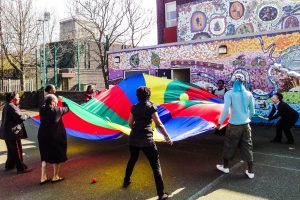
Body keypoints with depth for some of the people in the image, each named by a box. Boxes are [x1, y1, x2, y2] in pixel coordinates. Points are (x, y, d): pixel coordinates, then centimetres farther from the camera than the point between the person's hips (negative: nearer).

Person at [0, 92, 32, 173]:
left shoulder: (7, 106, 13)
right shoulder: (12, 107, -20)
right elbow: (20, 117, -26)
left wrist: (17, 106, 3)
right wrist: (27, 116, -8)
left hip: (7, 132, 10)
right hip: (12, 133, -10)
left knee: (11, 151, 22)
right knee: (17, 151, -2)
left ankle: (9, 166, 32)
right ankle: (21, 168, 6)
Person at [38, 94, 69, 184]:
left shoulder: (42, 109, -4)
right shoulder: (56, 109, -16)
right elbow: (66, 109, 0)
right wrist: (63, 101, 14)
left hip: (43, 136, 5)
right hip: (55, 136, -5)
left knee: (45, 156, 18)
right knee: (57, 156, 12)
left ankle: (43, 177, 19)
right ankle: (55, 177, 21)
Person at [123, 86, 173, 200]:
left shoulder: (134, 108, 7)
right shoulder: (151, 107, -6)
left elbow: (130, 123, 14)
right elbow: (159, 124, -12)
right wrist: (167, 137, -4)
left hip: (133, 139, 5)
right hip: (146, 140, -5)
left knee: (132, 160, 29)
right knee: (156, 166, 1)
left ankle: (126, 182, 45)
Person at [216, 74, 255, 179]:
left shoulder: (229, 94, -10)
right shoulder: (248, 94, 1)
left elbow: (226, 110, -17)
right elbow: (252, 111, 6)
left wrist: (220, 122, -7)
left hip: (234, 125, -3)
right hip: (246, 124, 3)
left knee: (229, 146, 13)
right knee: (247, 147, 11)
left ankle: (225, 166, 29)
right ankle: (250, 171, 18)